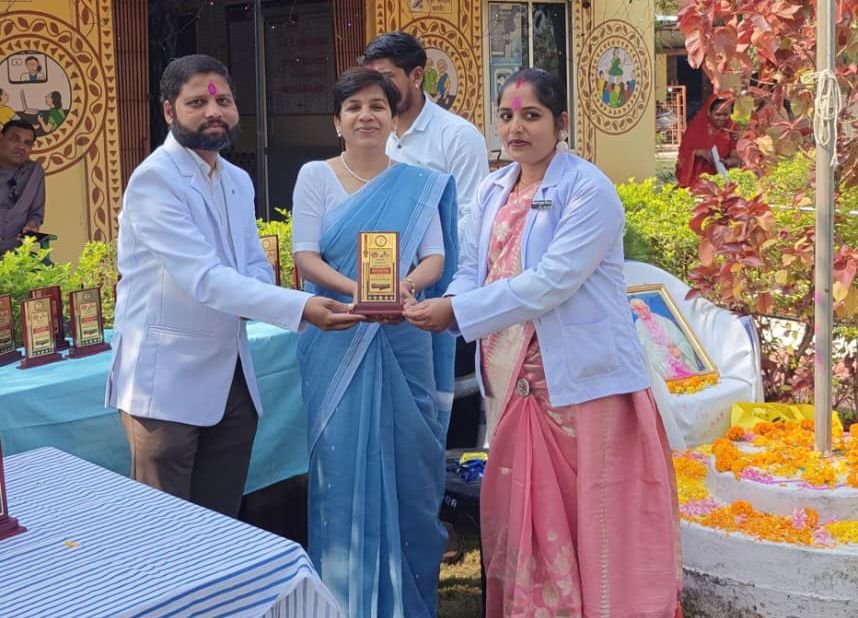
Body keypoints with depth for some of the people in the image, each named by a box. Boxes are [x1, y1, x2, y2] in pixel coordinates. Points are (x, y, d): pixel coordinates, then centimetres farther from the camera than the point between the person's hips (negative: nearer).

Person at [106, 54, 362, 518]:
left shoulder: (238, 181, 12)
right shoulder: (154, 179, -14)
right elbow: (203, 276, -25)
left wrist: (252, 293, -9)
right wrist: (301, 307, -34)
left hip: (232, 377, 7)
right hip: (167, 381, -7)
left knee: (223, 521, 14)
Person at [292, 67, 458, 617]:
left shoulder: (421, 184, 7)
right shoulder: (315, 177, 3)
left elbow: (436, 258, 0)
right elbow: (306, 258, -5)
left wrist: (406, 286, -23)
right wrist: (356, 291, -23)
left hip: (404, 340, 1)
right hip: (338, 342, -1)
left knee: (408, 464, 4)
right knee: (344, 468, 1)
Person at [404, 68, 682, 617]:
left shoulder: (589, 190, -11)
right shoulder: (493, 192, 12)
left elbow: (552, 281, -21)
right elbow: (472, 272, 10)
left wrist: (455, 311, -21)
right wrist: (443, 308, -14)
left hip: (583, 380, -7)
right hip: (514, 381, 7)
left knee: (594, 523, 0)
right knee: (524, 517, 14)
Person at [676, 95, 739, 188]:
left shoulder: (731, 129, 2)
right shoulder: (696, 126, -1)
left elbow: (736, 158, -4)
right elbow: (683, 153, -2)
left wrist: (726, 162, -26)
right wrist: (698, 152, -22)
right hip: (695, 178, -1)